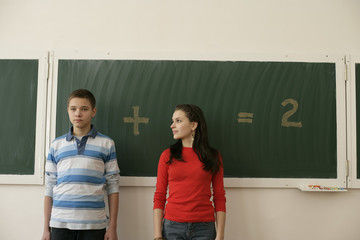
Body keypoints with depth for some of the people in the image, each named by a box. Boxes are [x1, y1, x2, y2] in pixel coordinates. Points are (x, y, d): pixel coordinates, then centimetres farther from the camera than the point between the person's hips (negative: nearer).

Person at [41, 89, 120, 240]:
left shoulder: (106, 144, 4)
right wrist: (46, 228, 8)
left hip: (94, 224, -1)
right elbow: (49, 187, 10)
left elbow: (112, 187, 3)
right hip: (60, 224, 2)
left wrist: (112, 227, 0)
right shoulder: (56, 145, 10)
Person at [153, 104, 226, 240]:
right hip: (173, 226, 0)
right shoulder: (167, 156, 3)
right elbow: (159, 196, 2)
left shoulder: (213, 156, 2)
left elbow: (219, 198, 3)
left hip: (203, 228, 0)